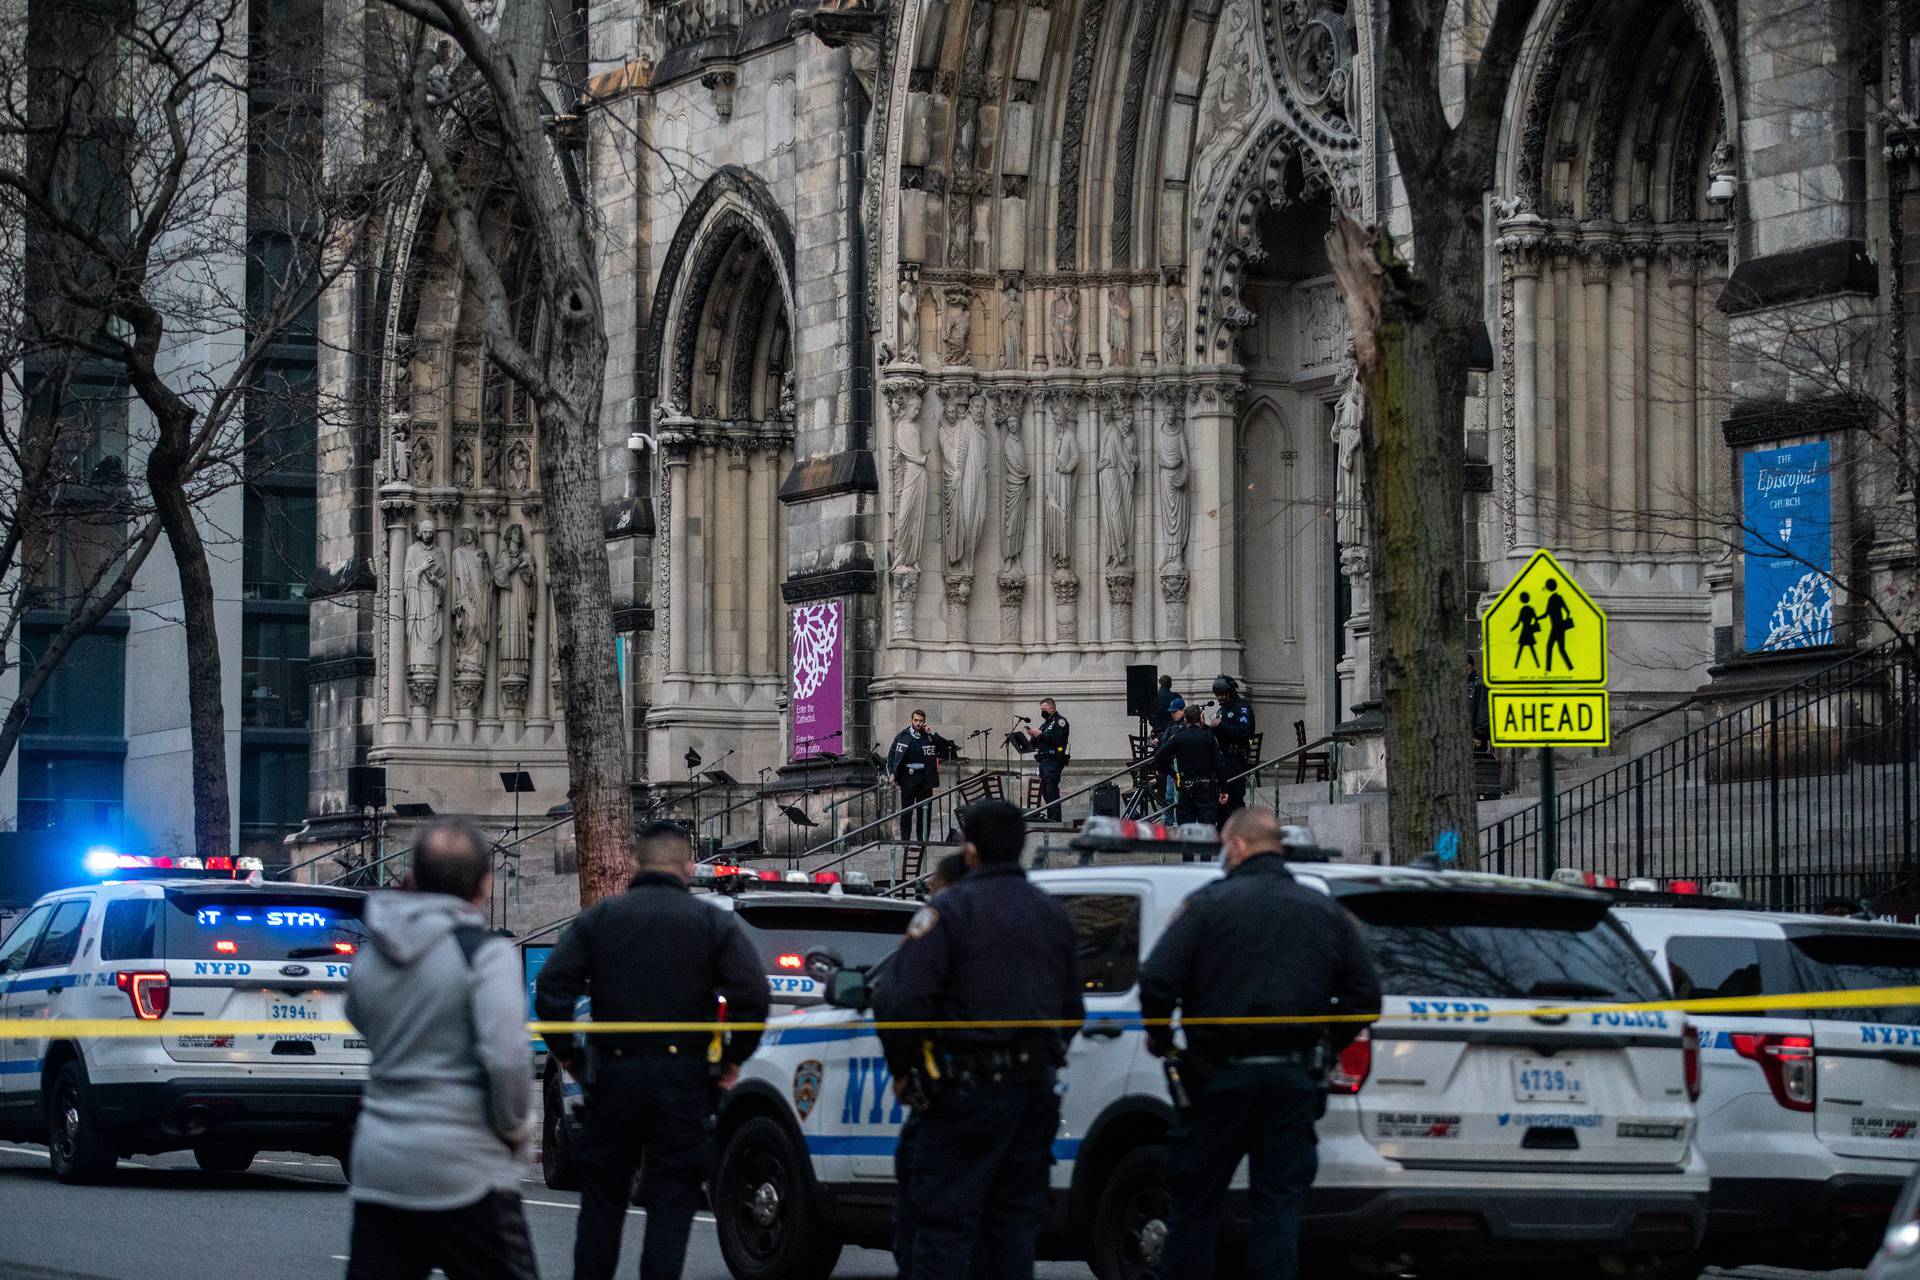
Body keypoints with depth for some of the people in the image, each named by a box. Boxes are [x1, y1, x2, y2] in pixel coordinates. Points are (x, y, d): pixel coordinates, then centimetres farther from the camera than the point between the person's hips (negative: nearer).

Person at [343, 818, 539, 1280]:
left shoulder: (369, 958, 8)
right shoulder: (486, 953, -11)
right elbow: (505, 1056, -19)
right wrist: (515, 1126, -4)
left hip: (378, 1161, 6)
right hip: (463, 1166, -6)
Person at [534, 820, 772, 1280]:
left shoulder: (596, 919, 5)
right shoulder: (714, 923, 1)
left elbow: (551, 989, -4)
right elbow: (752, 995, -10)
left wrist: (566, 1054, 7)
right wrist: (733, 1058, 2)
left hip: (613, 1074, 1)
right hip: (685, 1079, -1)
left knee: (602, 1202, 12)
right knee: (671, 1205, 3)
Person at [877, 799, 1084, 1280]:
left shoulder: (951, 911, -11)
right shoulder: (1051, 913, 13)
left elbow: (900, 1000, -19)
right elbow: (1073, 1009, 19)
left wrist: (902, 1068, -6)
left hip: (968, 1092, -7)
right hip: (1036, 1089, 7)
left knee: (942, 1221, -4)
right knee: (1014, 1221, 12)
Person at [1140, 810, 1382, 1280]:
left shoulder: (1210, 904, -5)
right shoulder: (1326, 911, 10)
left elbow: (1157, 980, -12)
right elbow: (1365, 994, 9)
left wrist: (1159, 1039, 5)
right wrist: (1326, 1045, 21)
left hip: (1222, 1077, -3)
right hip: (1294, 1079, 3)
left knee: (1193, 1204, 6)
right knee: (1279, 1204, 4)